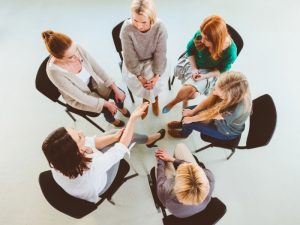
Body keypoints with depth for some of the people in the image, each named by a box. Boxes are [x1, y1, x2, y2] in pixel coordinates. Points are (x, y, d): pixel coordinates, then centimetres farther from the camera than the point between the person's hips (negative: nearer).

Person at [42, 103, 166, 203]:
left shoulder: (58, 156, -30)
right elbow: (122, 147, -38)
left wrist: (115, 137, -22)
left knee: (117, 134, 3)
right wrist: (133, 118, -33)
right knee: (120, 141, -3)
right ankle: (150, 139, 28)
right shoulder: (91, 167, -48)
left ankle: (149, 139, 31)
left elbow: (91, 142, -16)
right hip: (96, 187, -4)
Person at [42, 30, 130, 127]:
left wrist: (115, 89, -16)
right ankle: (111, 120, 27)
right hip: (79, 98, -4)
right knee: (108, 110, -13)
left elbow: (97, 68, -15)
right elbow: (80, 96, -29)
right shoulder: (54, 72, -36)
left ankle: (121, 107, 31)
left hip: (94, 82, 4)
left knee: (120, 94, -8)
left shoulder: (78, 48, -26)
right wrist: (106, 104, -22)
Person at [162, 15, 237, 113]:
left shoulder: (230, 51, -29)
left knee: (189, 88, -22)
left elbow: (222, 70, -11)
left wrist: (204, 76, -24)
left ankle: (173, 102, 9)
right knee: (192, 94, -11)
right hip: (193, 62, 2)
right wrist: (194, 69, -14)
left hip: (209, 72, -2)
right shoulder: (200, 34, -26)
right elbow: (190, 49, -6)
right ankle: (186, 97, 29)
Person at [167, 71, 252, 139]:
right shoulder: (226, 89, -31)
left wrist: (191, 118, -14)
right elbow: (209, 100, -15)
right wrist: (191, 112, -12)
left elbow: (212, 116, -29)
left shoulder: (236, 110, -45)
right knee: (187, 110, 4)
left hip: (226, 131, -5)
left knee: (189, 122, -10)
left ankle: (183, 133, 30)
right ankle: (182, 123, 41)